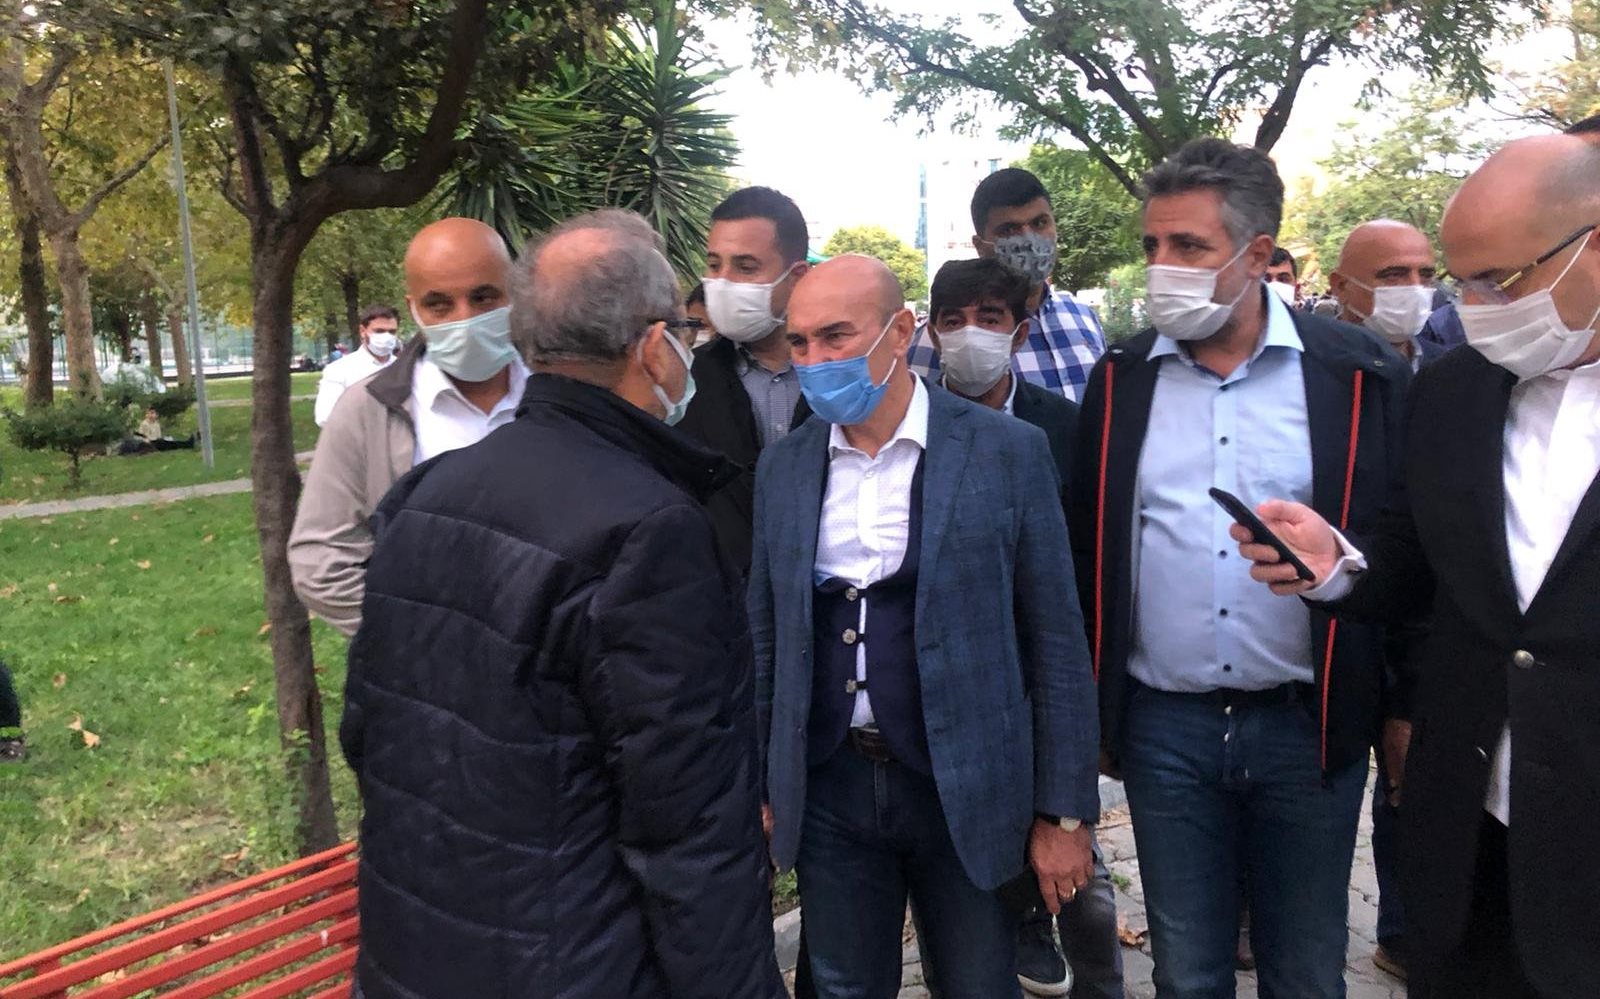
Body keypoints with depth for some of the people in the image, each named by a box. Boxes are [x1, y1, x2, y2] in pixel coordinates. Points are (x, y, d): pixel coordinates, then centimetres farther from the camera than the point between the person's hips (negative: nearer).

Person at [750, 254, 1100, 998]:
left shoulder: (1006, 451, -8)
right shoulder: (782, 467, 3)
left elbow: (1054, 637, -6)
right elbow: (767, 636, 10)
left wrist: (1065, 811, -6)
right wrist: (765, 786, 9)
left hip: (965, 787, -3)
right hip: (826, 790, 3)